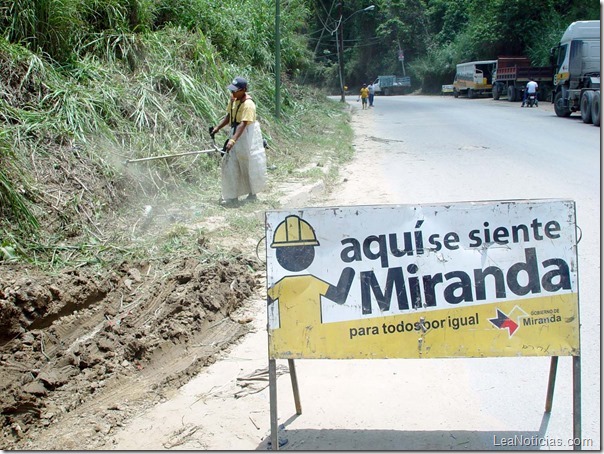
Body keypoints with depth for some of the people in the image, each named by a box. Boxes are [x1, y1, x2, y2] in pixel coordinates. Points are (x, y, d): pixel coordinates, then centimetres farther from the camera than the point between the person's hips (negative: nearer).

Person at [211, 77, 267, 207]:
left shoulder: (248, 104, -24)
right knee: (230, 166, 6)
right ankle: (232, 197, 12)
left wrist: (233, 140, -42)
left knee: (248, 166, 6)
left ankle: (253, 194, 24)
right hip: (235, 133, 8)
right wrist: (217, 128, 5)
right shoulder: (233, 99, 2)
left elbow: (243, 124, -33)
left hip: (247, 136, -8)